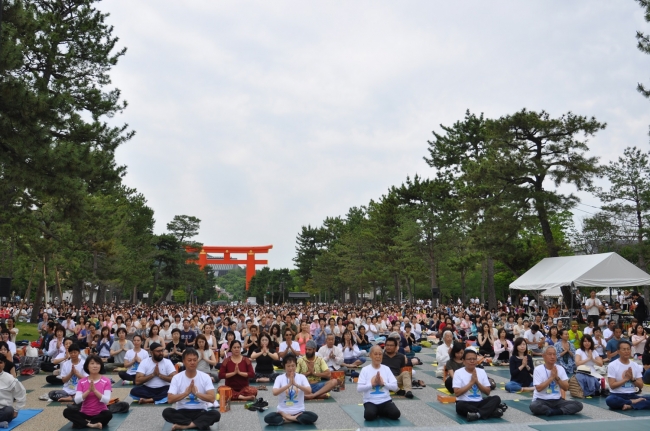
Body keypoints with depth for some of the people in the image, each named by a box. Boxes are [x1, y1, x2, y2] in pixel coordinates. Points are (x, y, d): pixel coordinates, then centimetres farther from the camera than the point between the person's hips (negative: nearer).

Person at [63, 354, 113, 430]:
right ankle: (91, 424, -26)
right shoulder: (82, 382, 1)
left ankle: (83, 422, -18)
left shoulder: (106, 381, -6)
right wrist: (88, 390, -22)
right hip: (85, 414, 2)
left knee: (108, 414, -34)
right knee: (67, 412, -21)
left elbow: (106, 400, -16)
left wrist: (94, 390, -24)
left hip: (100, 414, -2)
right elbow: (77, 400, -10)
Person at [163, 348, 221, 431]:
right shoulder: (176, 378, -3)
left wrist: (196, 393, -22)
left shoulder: (205, 377, -4)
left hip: (200, 412, 0)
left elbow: (212, 399, -12)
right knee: (166, 412, -29)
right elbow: (170, 400, -11)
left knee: (216, 414, -30)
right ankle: (200, 424, -27)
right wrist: (186, 392, -21)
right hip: (182, 412, 1)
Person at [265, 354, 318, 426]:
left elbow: (309, 391, -15)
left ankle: (285, 418, -12)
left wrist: (295, 384, -26)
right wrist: (288, 384, -27)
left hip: (298, 411, 1)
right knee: (267, 418, -27)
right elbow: (274, 393, -19)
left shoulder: (301, 377, -1)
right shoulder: (279, 378, -3)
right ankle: (296, 418, -13)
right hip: (283, 411, 0)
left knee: (314, 417, -27)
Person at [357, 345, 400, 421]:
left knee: (396, 414, -24)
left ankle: (380, 412, 7)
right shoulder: (365, 370, -1)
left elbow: (395, 386, -1)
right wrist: (372, 384, -18)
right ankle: (376, 412, 4)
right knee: (369, 416, -32)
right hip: (370, 401, -2)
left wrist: (383, 383, -15)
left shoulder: (386, 369, 5)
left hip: (385, 400, 2)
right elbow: (359, 388, -8)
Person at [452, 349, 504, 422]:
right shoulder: (458, 373, -5)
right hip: (465, 403, -4)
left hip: (479, 402, 4)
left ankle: (477, 414, -37)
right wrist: (471, 382, -13)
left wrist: (477, 382, -10)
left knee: (496, 398, -19)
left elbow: (487, 392, 5)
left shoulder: (482, 372, 8)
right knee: (460, 405, -37)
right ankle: (489, 411, -28)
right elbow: (457, 393, -14)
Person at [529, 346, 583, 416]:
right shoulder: (538, 369, -7)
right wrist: (551, 377, -15)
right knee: (533, 406, -38)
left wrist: (557, 377, -13)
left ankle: (554, 411, -23)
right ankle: (561, 411, -23)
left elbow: (566, 388, 2)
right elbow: (538, 388, -15)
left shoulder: (560, 369, 6)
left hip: (557, 400, 4)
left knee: (578, 405, -17)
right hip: (541, 400, -4)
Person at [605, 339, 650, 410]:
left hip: (632, 395, 4)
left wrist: (632, 379, -11)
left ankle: (629, 405, -23)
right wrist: (626, 379, -15)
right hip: (617, 395, -4)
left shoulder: (636, 365, 8)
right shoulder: (612, 365, -7)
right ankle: (633, 402, -19)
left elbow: (641, 386, 7)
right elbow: (612, 385, -12)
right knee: (610, 400, -39)